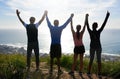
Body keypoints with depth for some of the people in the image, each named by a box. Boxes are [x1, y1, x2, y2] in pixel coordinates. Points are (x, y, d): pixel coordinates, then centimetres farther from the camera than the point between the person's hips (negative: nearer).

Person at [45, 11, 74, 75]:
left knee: (51, 58, 7)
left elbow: (48, 22, 15)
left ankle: (51, 70, 12)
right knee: (58, 58, 4)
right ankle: (59, 71, 10)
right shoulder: (60, 28, -5)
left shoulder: (51, 28, 0)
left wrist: (46, 15, 30)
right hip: (58, 45, -1)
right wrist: (71, 17, 16)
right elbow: (66, 23, 4)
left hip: (52, 45, 2)